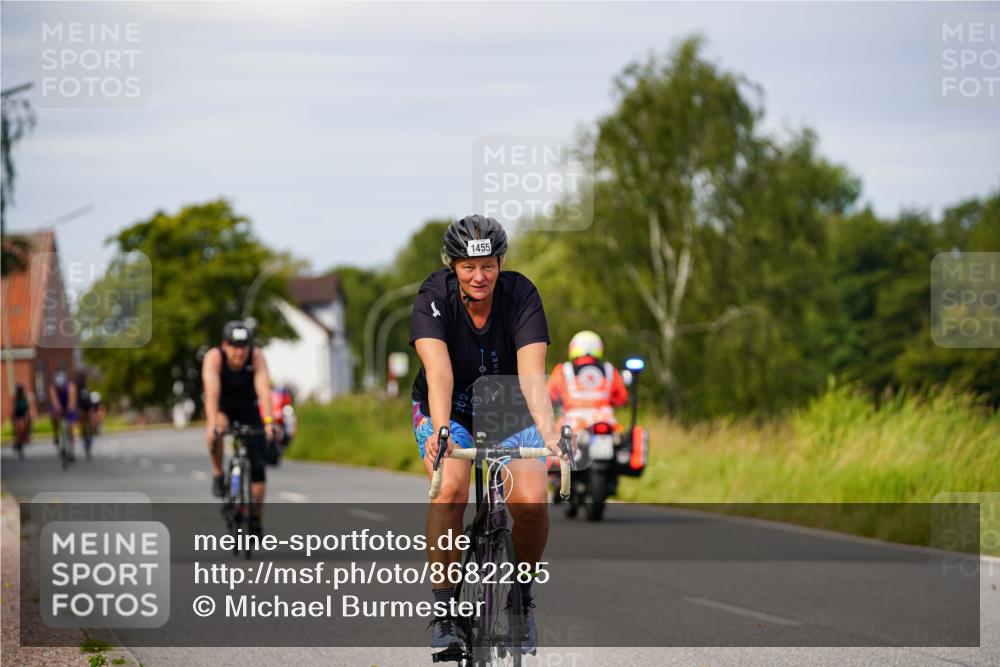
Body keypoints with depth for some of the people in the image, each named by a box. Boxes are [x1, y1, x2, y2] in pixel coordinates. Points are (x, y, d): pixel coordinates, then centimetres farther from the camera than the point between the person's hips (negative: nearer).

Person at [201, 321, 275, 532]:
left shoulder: (256, 356, -27)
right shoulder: (214, 357, -29)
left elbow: (264, 389, -38)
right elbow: (212, 391, -40)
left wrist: (268, 421, -51)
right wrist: (213, 424, -53)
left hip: (248, 408, 1)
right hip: (222, 407, -1)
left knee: (258, 464, -9)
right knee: (216, 432, -37)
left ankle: (255, 519, 3)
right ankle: (218, 474, -12)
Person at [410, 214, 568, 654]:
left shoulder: (520, 295, -23)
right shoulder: (434, 297, -24)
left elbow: (532, 373, -34)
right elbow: (438, 372, -38)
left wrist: (549, 434, -50)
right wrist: (440, 432, -55)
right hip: (448, 410, -1)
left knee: (532, 500, -23)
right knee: (450, 490, -29)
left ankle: (521, 597, 4)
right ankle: (444, 609, -15)